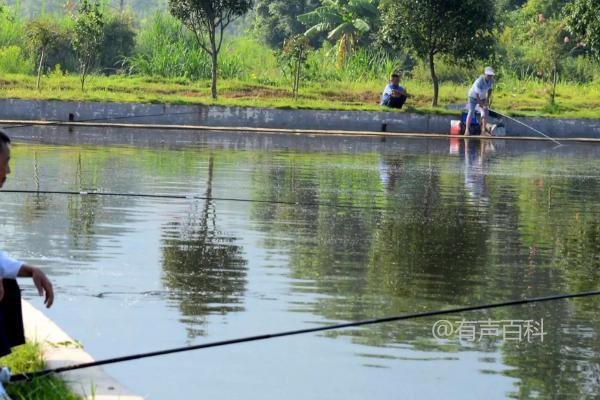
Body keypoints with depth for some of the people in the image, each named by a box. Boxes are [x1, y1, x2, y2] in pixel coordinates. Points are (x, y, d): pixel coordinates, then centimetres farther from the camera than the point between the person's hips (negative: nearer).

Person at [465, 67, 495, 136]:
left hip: (482, 97, 6)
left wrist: (487, 100, -7)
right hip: (473, 97, -6)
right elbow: (477, 94, -29)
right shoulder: (479, 82, -36)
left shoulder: (491, 80, -16)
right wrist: (481, 104, -21)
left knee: (486, 112, -3)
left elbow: (490, 89, 0)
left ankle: (483, 130, 2)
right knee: (471, 112, -15)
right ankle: (467, 130, -13)